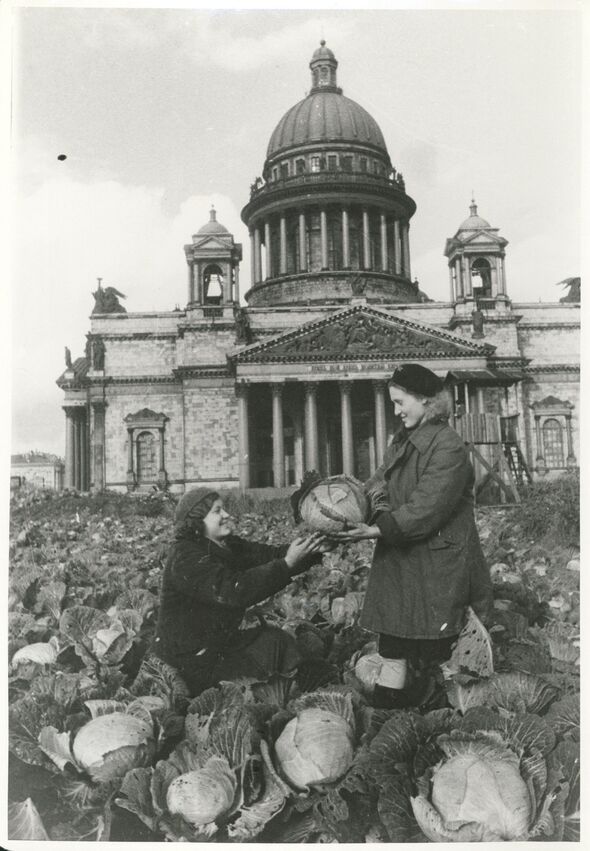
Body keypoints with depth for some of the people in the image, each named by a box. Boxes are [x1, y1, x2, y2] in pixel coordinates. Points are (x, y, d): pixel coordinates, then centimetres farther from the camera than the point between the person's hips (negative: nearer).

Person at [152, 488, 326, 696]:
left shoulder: (227, 546, 4)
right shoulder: (185, 557, -23)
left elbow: (271, 555, -4)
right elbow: (234, 591, -35)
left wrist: (313, 547, -19)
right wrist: (287, 564, -37)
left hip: (220, 643, 8)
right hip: (188, 662, -8)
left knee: (276, 640, -1)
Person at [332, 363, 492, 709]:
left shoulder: (449, 448, -16)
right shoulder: (402, 440, 12)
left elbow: (426, 509, -21)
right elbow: (381, 482, 8)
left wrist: (378, 530, -24)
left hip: (436, 572, -7)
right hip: (398, 563, 7)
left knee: (430, 658, 3)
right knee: (395, 653, 10)